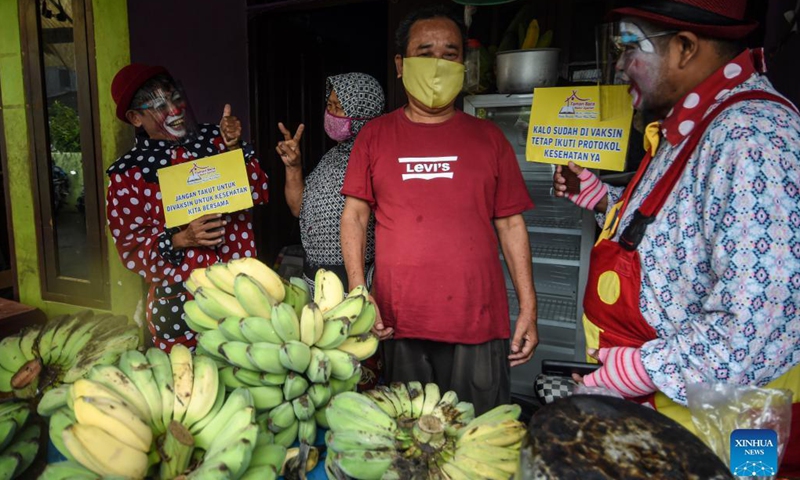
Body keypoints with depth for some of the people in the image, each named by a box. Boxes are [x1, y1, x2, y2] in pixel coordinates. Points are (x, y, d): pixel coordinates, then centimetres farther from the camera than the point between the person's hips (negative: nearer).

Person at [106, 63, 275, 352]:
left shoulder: (213, 139, 2)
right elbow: (130, 248, -2)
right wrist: (180, 240, -18)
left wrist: (235, 148, -13)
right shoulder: (126, 173, -2)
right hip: (178, 301, -2)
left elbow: (259, 193, -1)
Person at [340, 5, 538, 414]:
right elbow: (354, 215, 6)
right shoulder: (375, 135, 6)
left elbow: (510, 224, 7)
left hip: (479, 323, 1)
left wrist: (529, 308, 3)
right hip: (399, 324, 0)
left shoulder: (488, 138, 7)